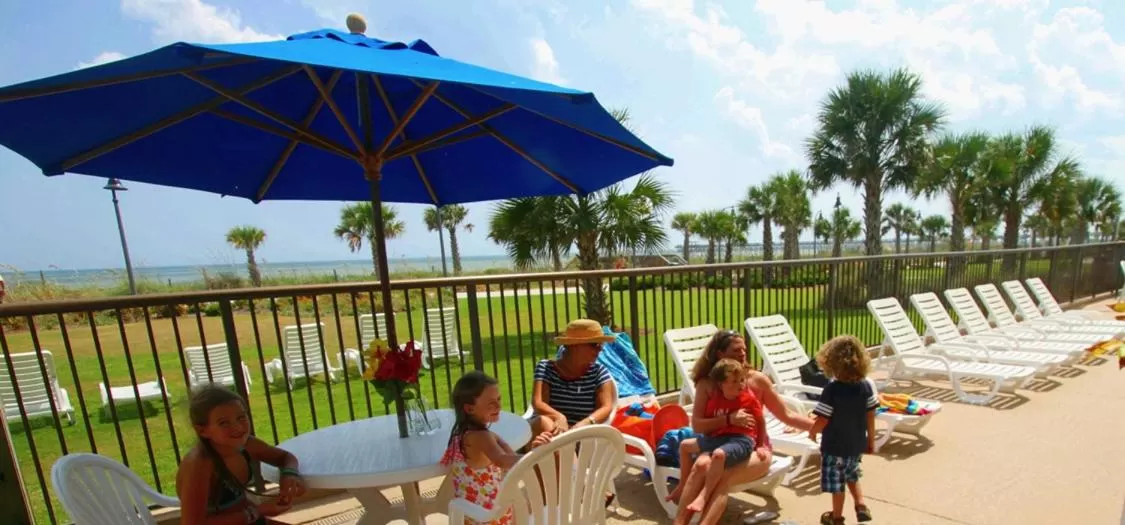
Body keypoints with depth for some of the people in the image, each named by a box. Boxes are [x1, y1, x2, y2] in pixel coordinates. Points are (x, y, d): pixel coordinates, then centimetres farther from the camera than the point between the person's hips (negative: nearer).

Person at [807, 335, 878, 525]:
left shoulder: (832, 390, -25)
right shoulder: (866, 386, -9)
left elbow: (822, 420, -19)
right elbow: (870, 416, 0)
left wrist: (812, 432, 0)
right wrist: (871, 440, 15)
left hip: (835, 446, -5)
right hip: (857, 444, 6)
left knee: (836, 482, 13)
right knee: (852, 476, 31)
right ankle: (861, 506, 28)